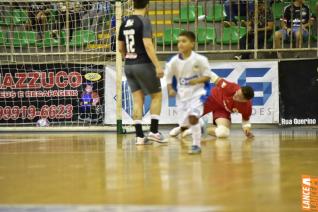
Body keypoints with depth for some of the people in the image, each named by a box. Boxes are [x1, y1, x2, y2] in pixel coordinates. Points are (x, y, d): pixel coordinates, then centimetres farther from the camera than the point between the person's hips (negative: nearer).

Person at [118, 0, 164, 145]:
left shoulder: (125, 23, 9)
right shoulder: (144, 21, -12)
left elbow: (121, 48, 15)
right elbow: (148, 45, -21)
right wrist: (158, 66, -21)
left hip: (129, 66, 6)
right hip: (143, 65, -6)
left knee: (138, 100, 8)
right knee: (157, 96, 8)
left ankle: (139, 136, 4)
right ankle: (154, 131, 0)